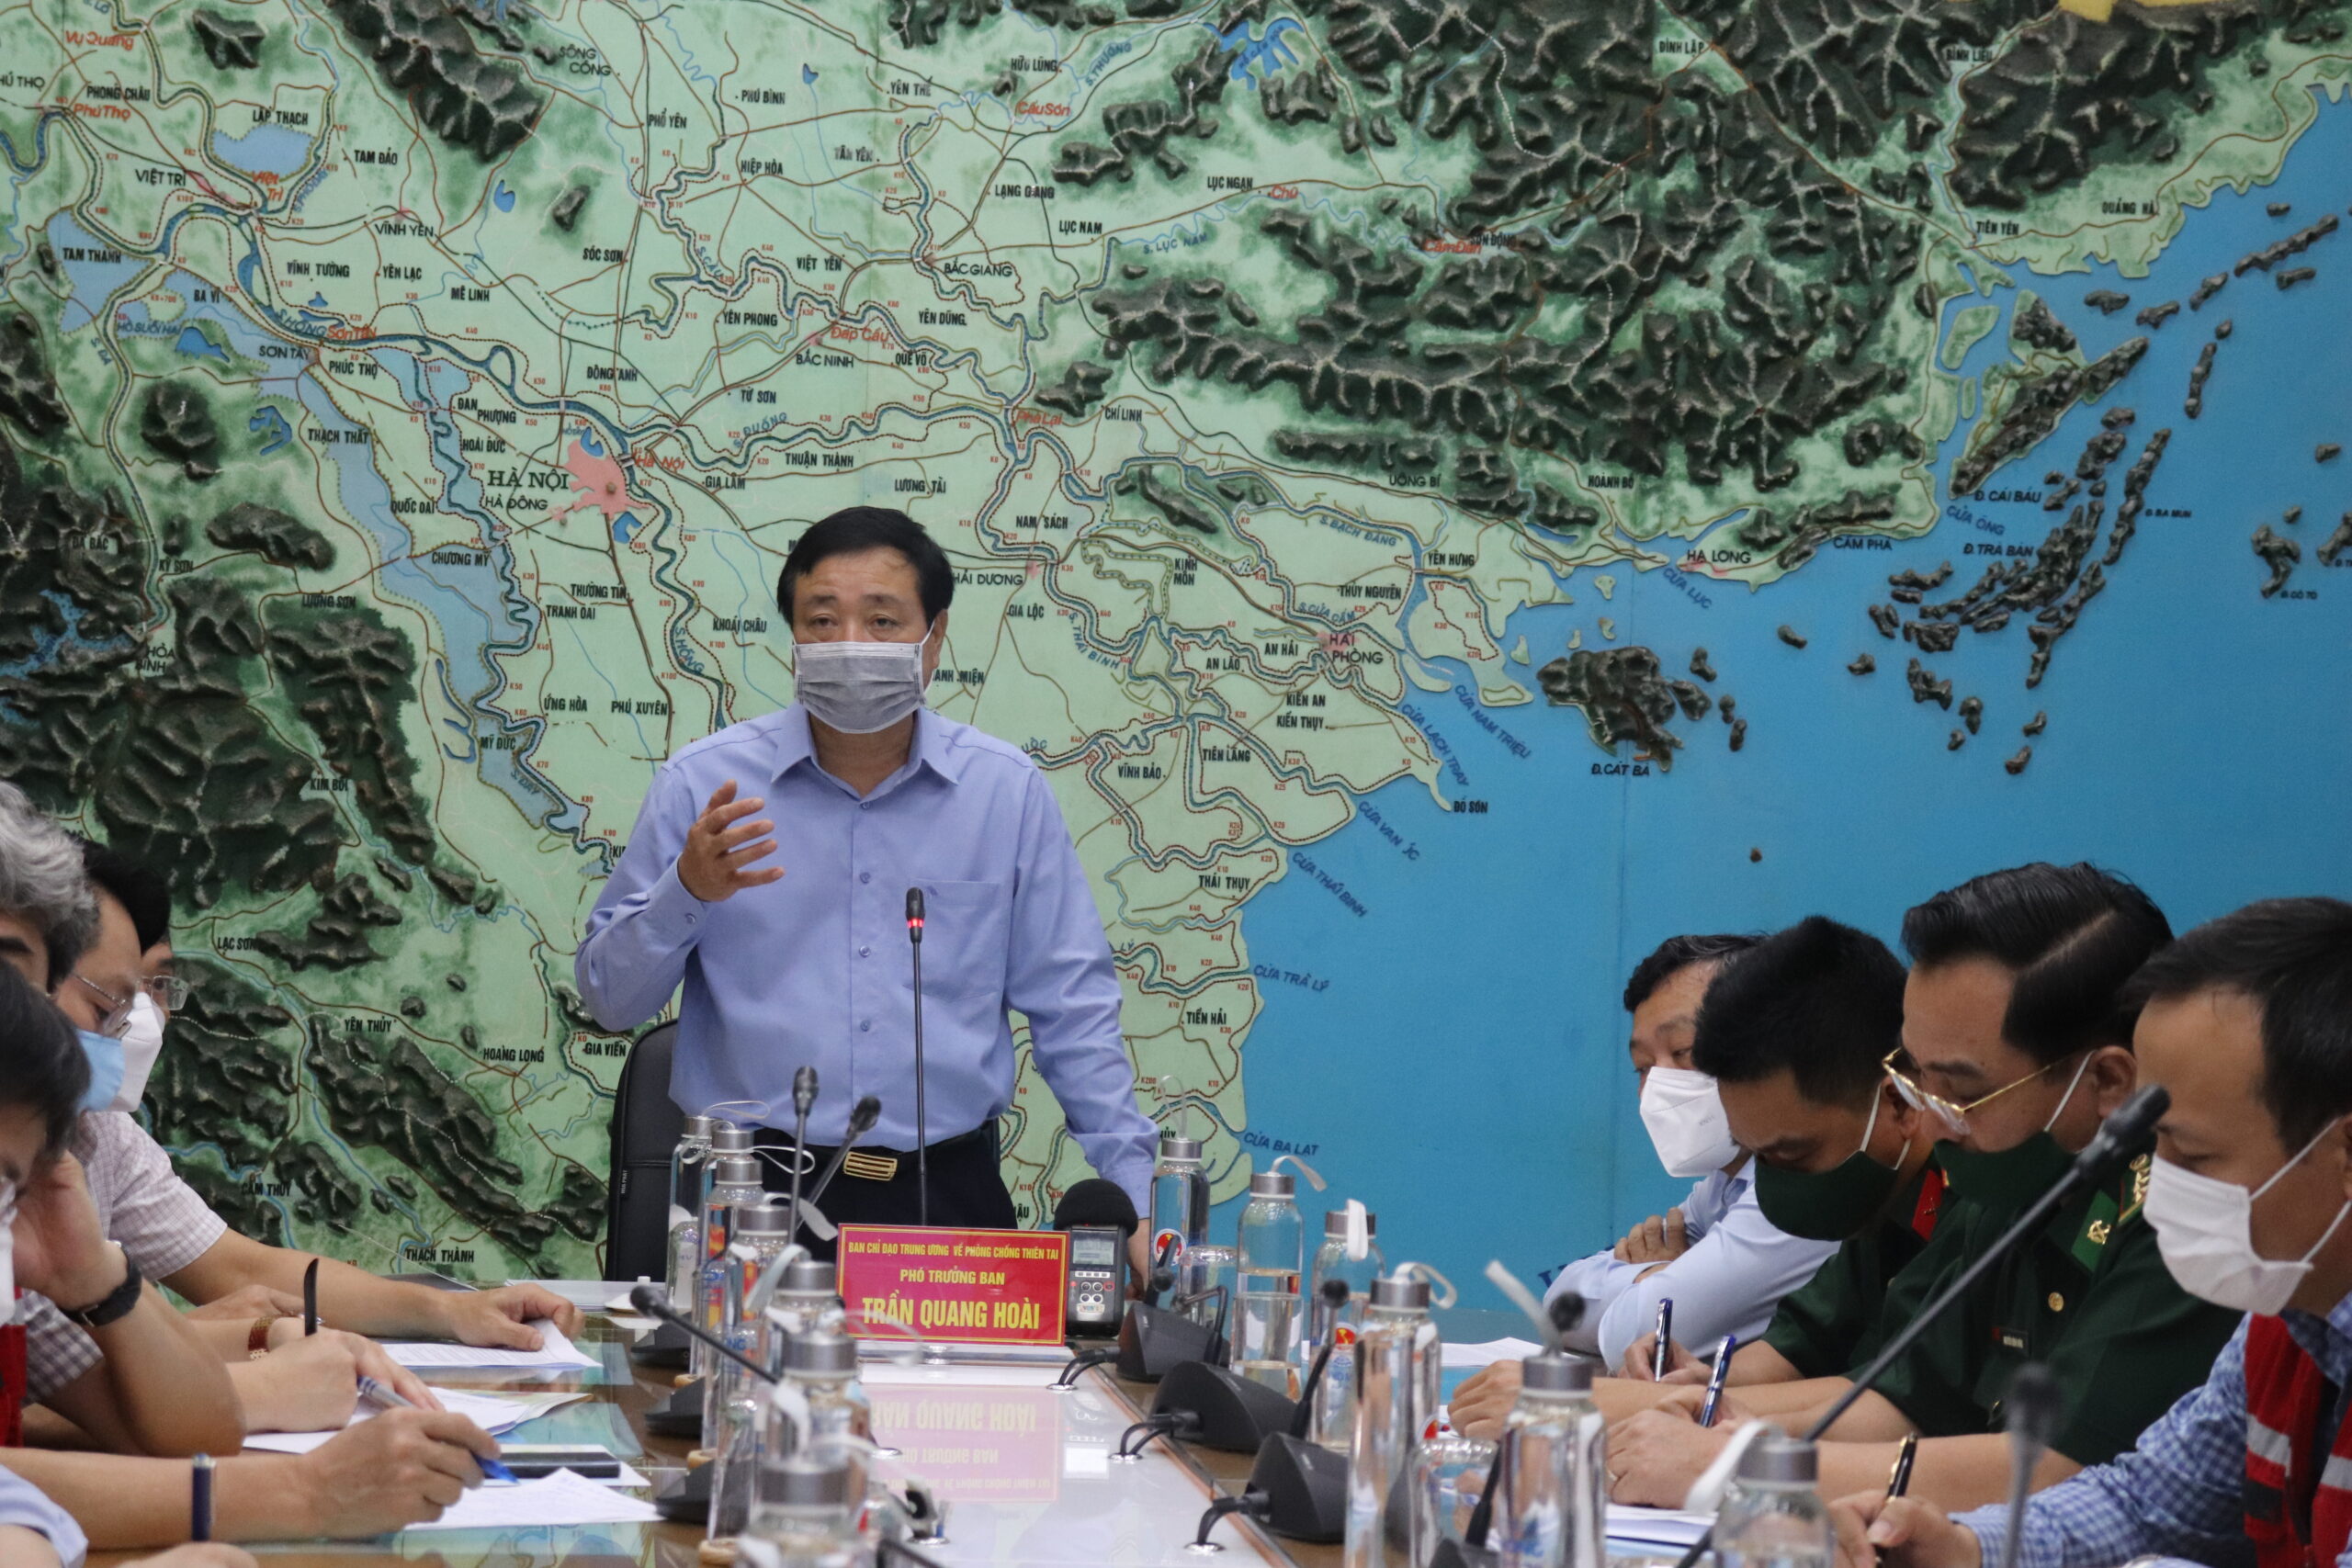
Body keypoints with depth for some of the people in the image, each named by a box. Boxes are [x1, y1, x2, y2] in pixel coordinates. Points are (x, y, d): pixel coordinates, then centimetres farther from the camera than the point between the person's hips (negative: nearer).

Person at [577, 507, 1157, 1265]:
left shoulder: (1007, 790, 8)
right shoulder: (702, 784, 4)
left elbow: (1071, 1011, 11)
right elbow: (610, 998, 6)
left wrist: (1135, 1190, 3)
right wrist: (685, 893, -12)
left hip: (945, 1197, 1)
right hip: (751, 1195, -1)